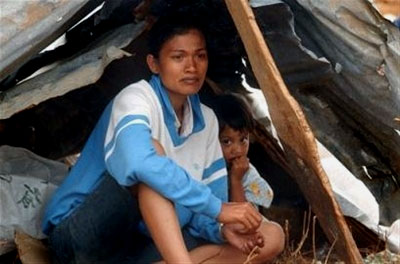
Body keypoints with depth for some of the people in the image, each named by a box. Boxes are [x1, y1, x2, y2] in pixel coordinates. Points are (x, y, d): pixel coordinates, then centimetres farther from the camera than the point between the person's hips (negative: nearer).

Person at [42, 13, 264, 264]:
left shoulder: (207, 121, 6)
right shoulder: (135, 98, -16)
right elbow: (139, 164, -39)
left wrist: (221, 229, -18)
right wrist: (218, 208, -37)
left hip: (131, 243, 7)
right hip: (78, 238, -7)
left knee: (270, 236, -7)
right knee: (152, 150, -33)